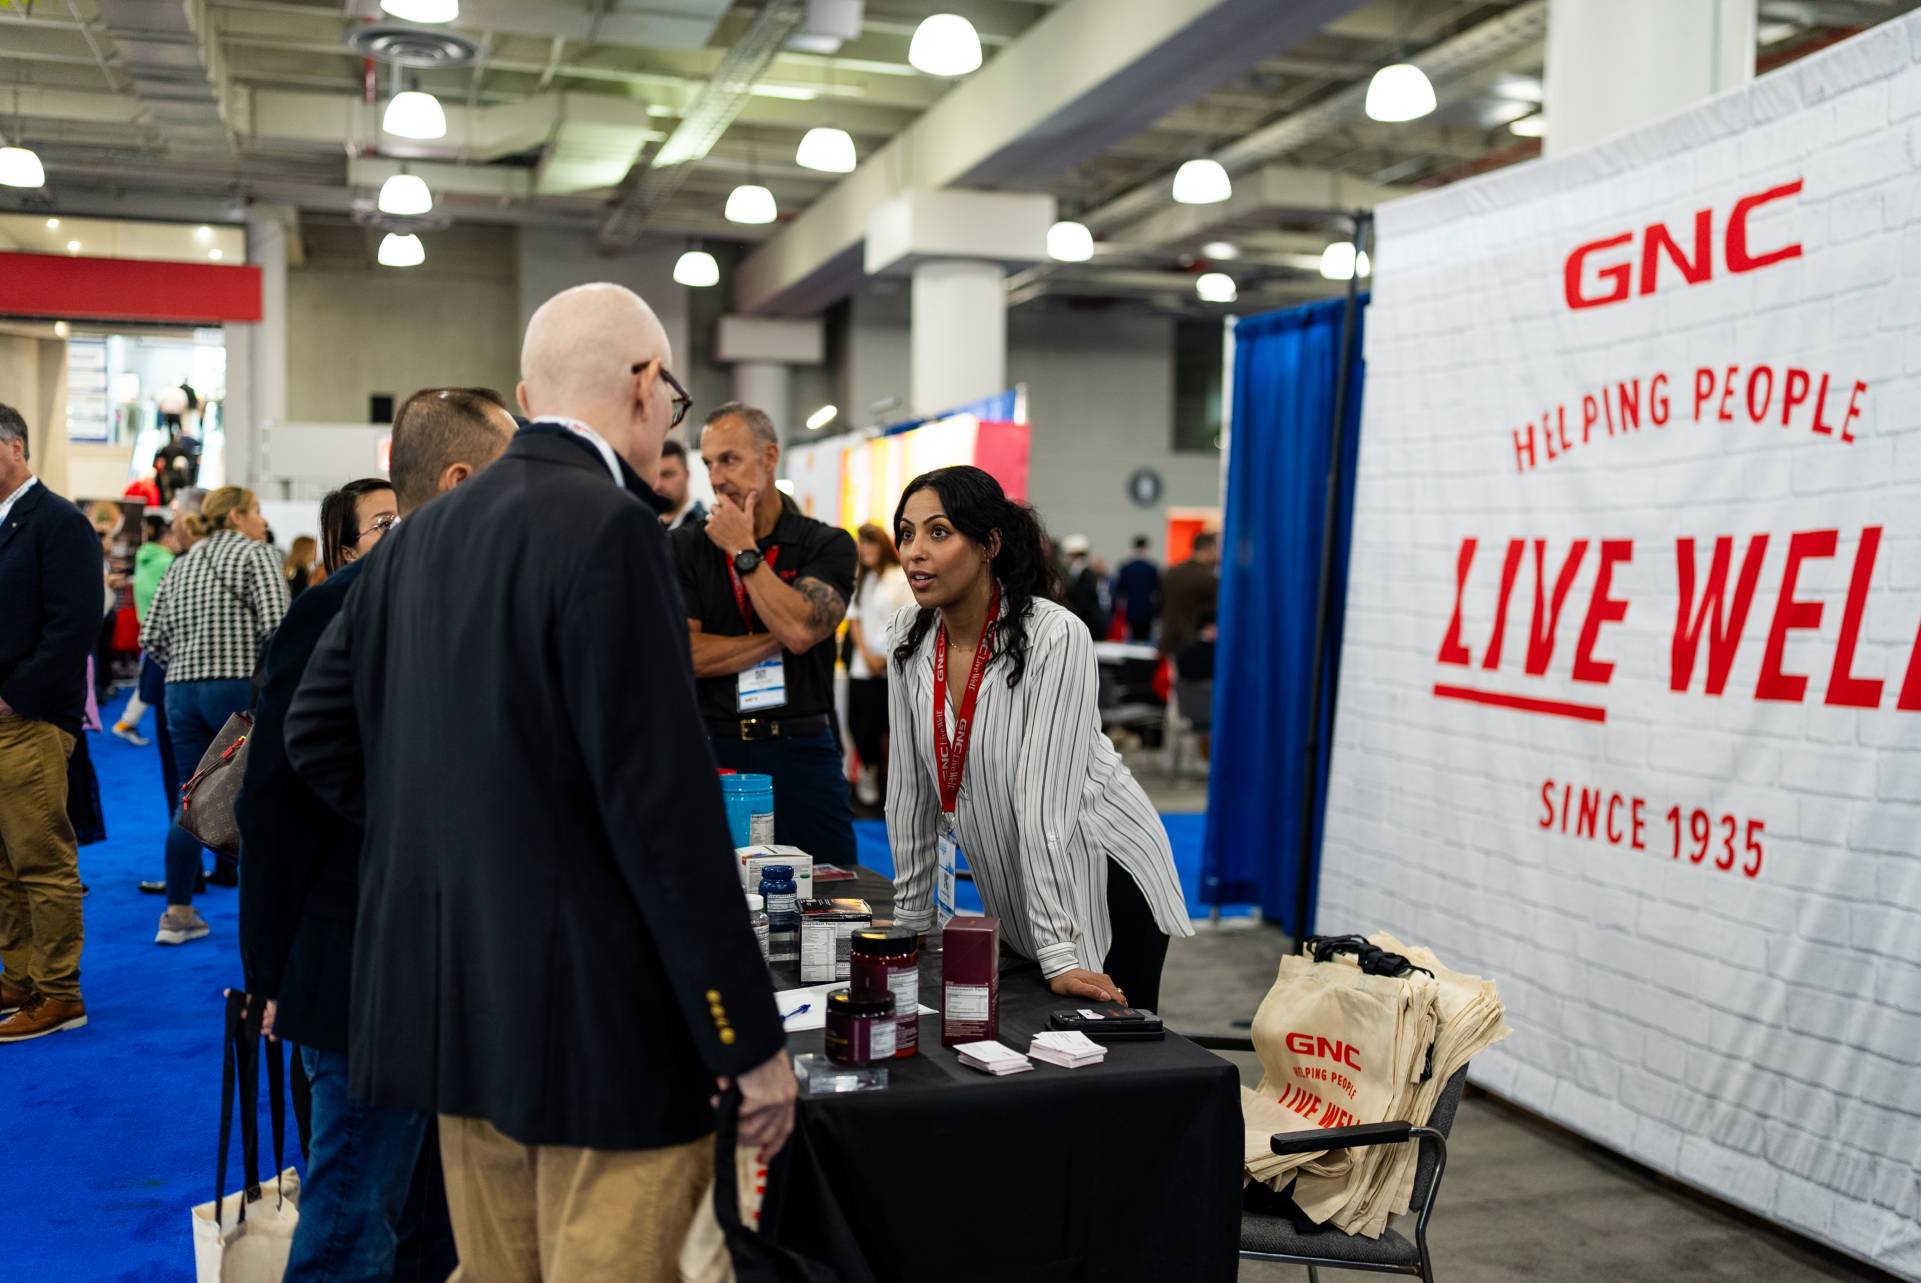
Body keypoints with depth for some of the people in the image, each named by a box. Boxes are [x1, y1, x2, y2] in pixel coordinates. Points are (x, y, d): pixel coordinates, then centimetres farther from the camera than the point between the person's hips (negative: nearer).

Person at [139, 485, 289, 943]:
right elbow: (276, 624, -17)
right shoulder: (255, 554, -3)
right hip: (240, 688, -6)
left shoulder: (181, 564, 16)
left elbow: (152, 636, 11)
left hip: (182, 689, 6)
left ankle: (178, 913, 13)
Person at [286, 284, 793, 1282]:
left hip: (451, 999, 8)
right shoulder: (610, 527, -17)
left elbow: (316, 730, 13)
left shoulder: (421, 534, 8)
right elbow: (663, 802, -20)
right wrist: (749, 1038, -15)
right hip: (600, 1014, -8)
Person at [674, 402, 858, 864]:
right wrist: (779, 637, -8)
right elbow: (685, 654, -5)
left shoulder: (828, 545, 1)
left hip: (803, 752, -1)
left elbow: (800, 630, -16)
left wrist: (744, 551, -9)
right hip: (714, 751, 1)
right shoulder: (686, 547, 5)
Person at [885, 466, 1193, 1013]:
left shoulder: (1054, 637, -24)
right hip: (1015, 896, 6)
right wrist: (910, 915, 6)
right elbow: (910, 783, 2)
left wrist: (1059, 954, -27)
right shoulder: (909, 637, -5)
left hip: (1104, 884, -5)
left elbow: (1045, 801, -28)